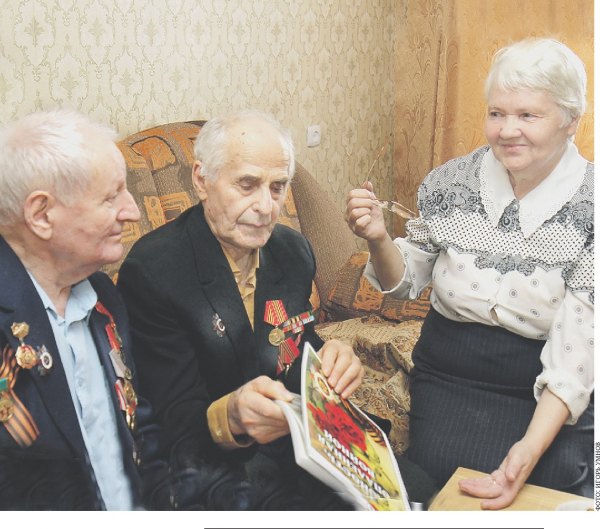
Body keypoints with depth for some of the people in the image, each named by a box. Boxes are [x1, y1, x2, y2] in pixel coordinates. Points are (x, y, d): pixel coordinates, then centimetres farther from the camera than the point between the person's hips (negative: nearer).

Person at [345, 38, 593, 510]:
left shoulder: (588, 205, -13)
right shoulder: (450, 182, -5)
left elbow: (578, 346, -17)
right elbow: (406, 281, 6)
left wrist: (533, 445, -29)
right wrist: (378, 239, -16)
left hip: (550, 393, -1)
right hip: (448, 374, 2)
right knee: (436, 475, -17)